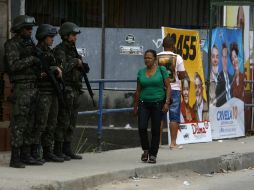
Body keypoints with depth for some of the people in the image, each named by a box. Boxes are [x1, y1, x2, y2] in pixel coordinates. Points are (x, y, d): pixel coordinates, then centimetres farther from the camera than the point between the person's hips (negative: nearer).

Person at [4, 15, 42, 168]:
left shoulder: (30, 44, 16)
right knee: (19, 124, -9)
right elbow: (14, 65, -20)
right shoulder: (12, 44, -8)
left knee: (29, 124, 8)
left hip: (33, 88, 8)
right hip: (21, 88, -8)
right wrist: (31, 59, -16)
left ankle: (26, 155, 13)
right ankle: (15, 159, -8)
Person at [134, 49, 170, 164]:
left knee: (155, 130, 0)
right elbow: (138, 90, 14)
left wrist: (167, 103, -10)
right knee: (142, 128, -11)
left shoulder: (161, 70, 0)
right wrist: (135, 106, 14)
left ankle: (153, 155, 8)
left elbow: (168, 87, -1)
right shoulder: (141, 72, 8)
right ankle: (146, 150, 11)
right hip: (144, 103, 2)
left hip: (158, 103, -2)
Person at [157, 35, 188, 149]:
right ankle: (173, 143, -2)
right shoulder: (177, 58, -5)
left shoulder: (156, 57, 1)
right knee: (174, 117, 1)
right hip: (174, 89, -2)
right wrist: (185, 76, 17)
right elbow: (182, 75, -4)